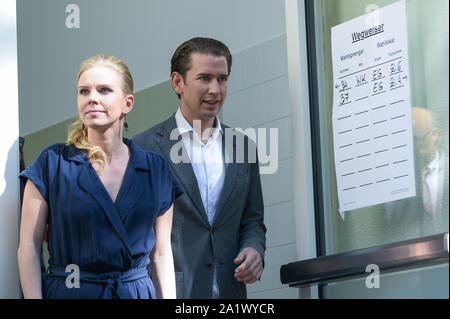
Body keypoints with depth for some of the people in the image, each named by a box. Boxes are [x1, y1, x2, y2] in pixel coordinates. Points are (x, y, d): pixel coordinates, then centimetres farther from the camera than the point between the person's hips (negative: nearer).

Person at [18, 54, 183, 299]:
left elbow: (161, 254, 6)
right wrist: (33, 297, -13)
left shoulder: (155, 169, 5)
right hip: (67, 291, -2)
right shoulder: (53, 163, -2)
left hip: (137, 291, 2)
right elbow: (28, 247, -4)